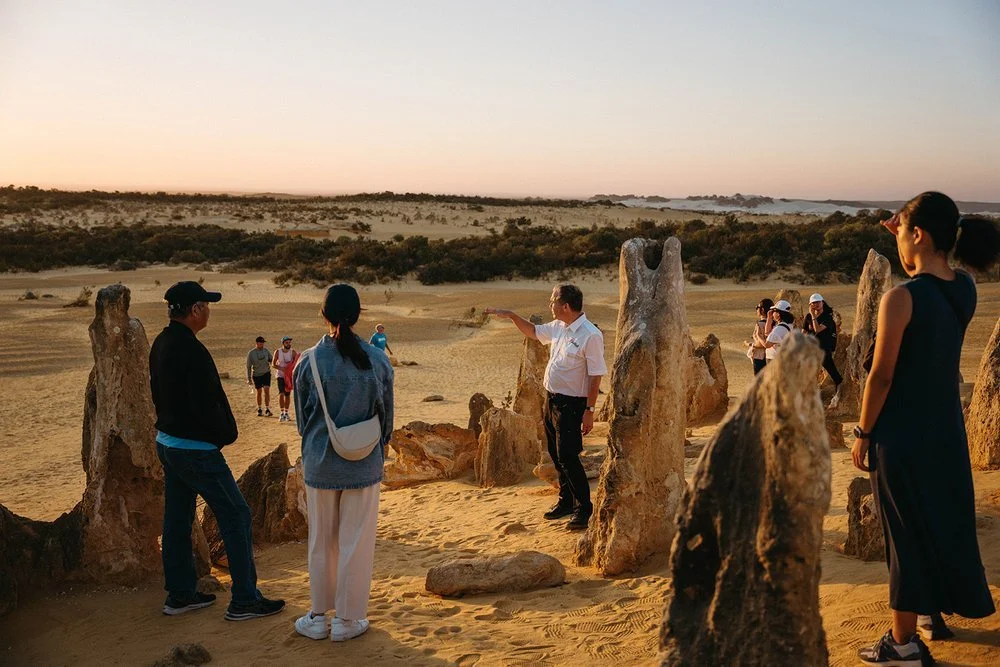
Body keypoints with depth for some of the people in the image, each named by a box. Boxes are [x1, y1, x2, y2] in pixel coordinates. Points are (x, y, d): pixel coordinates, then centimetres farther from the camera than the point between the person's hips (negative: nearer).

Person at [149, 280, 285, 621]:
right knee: (235, 516, -1)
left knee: (177, 519, 16)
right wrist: (226, 435, -7)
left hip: (167, 442, 10)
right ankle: (245, 600, 4)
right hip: (196, 449, -10)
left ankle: (179, 594, 27)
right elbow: (207, 404, -24)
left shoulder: (161, 344, 7)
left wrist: (171, 425, 16)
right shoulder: (192, 351, -23)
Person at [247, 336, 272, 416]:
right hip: (256, 375, 0)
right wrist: (249, 379, -5)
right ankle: (259, 409, 25)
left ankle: (267, 409, -8)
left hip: (266, 373, 0)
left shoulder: (266, 350, -3)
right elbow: (248, 366, -3)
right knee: (259, 392, 8)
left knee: (267, 390, -12)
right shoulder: (251, 353, -8)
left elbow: (271, 360, 12)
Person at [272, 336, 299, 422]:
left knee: (287, 395, 7)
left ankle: (286, 413, 19)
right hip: (281, 376, -1)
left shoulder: (293, 352, -4)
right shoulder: (277, 352, -5)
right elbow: (273, 364, -1)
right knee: (281, 393, -16)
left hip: (289, 376, 1)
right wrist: (281, 368, -17)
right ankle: (282, 413, -12)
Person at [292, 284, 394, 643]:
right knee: (357, 543, 11)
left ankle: (318, 617, 27)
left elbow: (301, 418, 3)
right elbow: (386, 415, 2)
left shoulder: (309, 361, -8)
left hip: (320, 464, 1)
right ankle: (348, 619, 20)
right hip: (365, 465, 0)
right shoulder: (377, 360, -8)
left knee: (321, 543, 15)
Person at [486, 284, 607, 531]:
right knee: (556, 455, 16)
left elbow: (595, 376, -18)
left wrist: (589, 411, -19)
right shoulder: (558, 327, 6)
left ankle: (584, 509, 2)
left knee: (567, 457, -9)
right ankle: (566, 501, 31)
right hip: (552, 399, 9)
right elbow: (533, 331, 27)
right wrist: (511, 316, 18)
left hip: (571, 404, -9)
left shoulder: (591, 335, -19)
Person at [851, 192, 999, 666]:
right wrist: (905, 237, 15)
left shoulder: (901, 299, -21)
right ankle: (934, 613, 41)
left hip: (902, 432, -7)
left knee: (906, 532, 4)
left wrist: (862, 434, -7)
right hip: (947, 428, 7)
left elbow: (881, 376, -18)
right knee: (945, 520, 21)